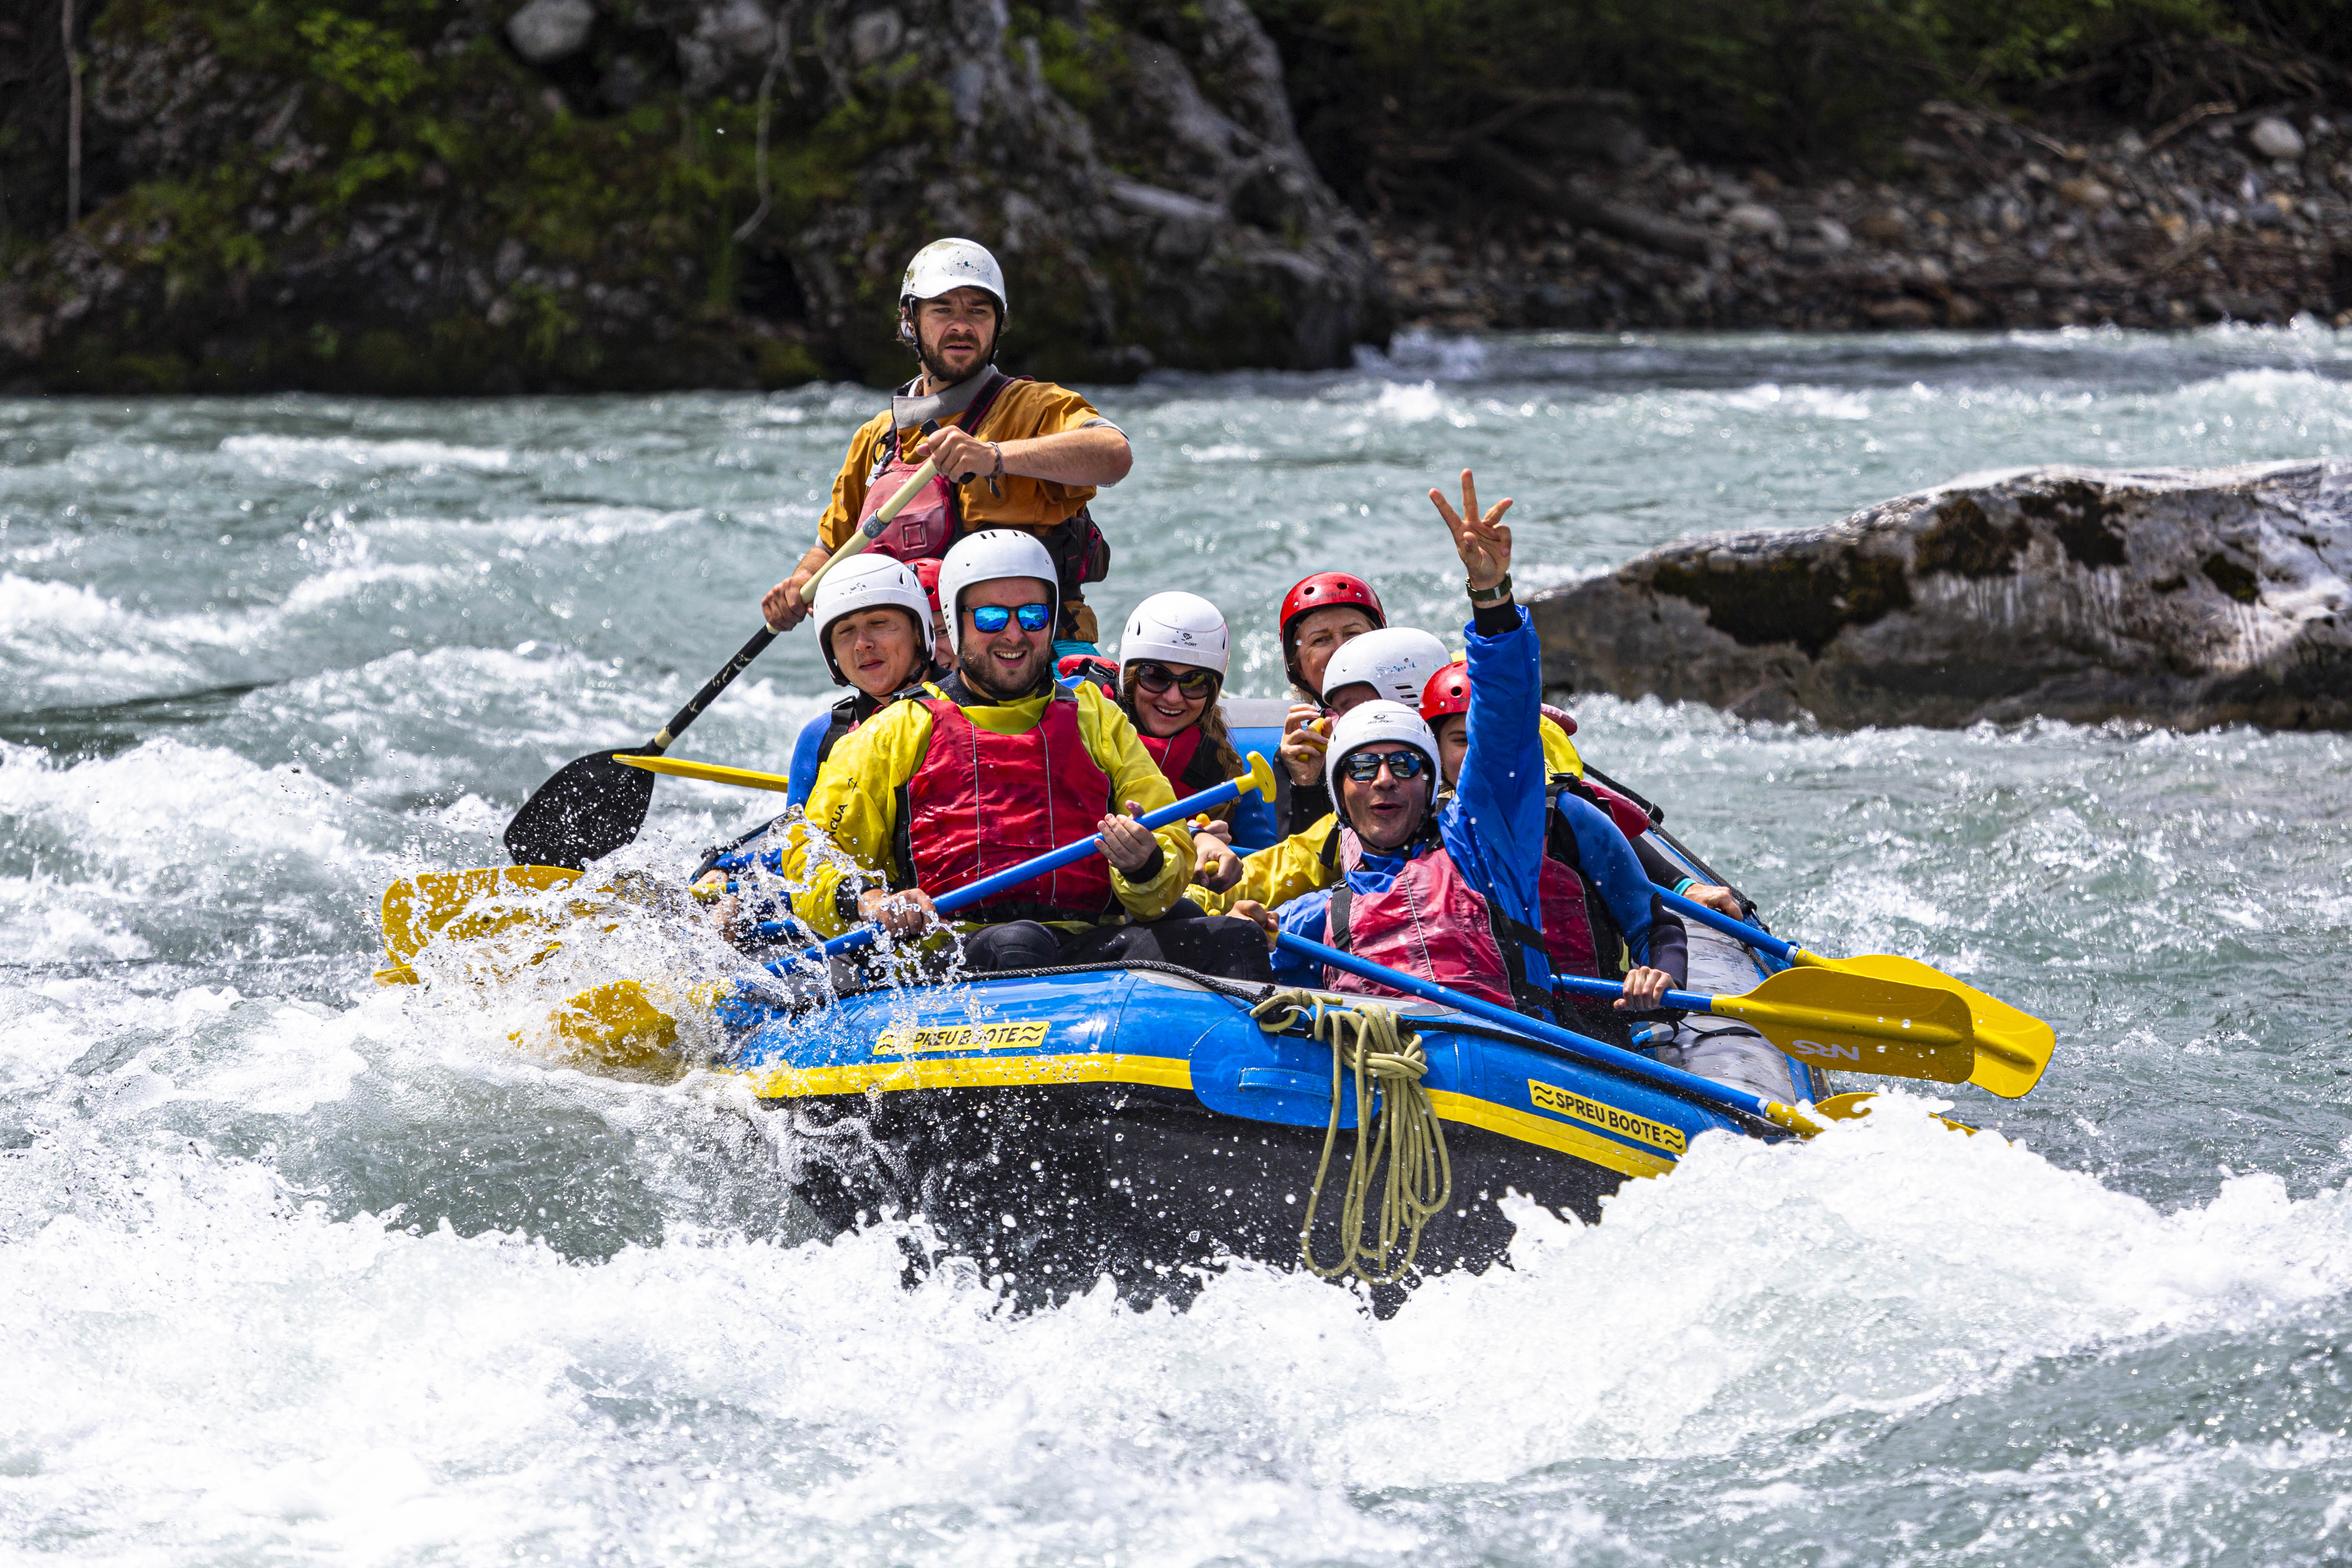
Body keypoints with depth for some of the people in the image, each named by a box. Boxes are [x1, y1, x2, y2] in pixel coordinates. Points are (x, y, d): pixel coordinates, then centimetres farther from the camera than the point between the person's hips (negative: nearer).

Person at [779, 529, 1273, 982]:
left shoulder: (1097, 721, 27)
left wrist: (1144, 867, -7)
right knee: (1019, 945, -38)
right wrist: (864, 902, -9)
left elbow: (1173, 855, 19)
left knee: (1231, 938, -26)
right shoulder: (897, 732, 21)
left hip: (1092, 943, 2)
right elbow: (811, 860, 15)